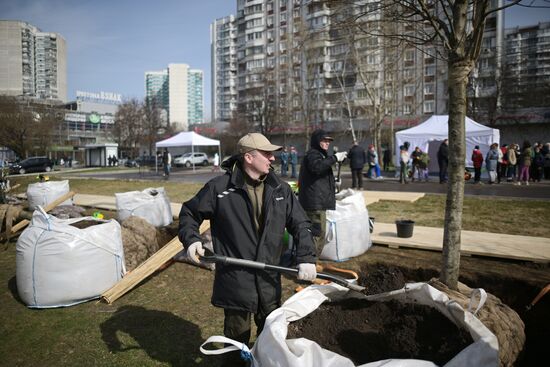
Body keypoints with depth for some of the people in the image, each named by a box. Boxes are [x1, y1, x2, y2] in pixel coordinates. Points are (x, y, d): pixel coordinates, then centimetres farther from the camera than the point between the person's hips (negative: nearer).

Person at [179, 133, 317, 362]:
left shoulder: (281, 190, 0)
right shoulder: (219, 187, -11)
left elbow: (301, 225, 3)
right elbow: (189, 213, 2)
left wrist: (306, 258, -9)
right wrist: (191, 239, -14)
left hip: (269, 281, 4)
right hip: (235, 281, -3)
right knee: (237, 338, 16)